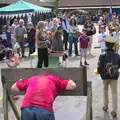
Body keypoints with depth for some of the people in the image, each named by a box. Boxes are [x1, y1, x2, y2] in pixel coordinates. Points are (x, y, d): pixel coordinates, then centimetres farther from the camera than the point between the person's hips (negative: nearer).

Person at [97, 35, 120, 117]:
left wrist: (99, 72, 8)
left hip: (105, 76, -1)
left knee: (105, 90, 22)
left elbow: (100, 67, -14)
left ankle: (106, 106, 31)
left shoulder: (103, 55, -15)